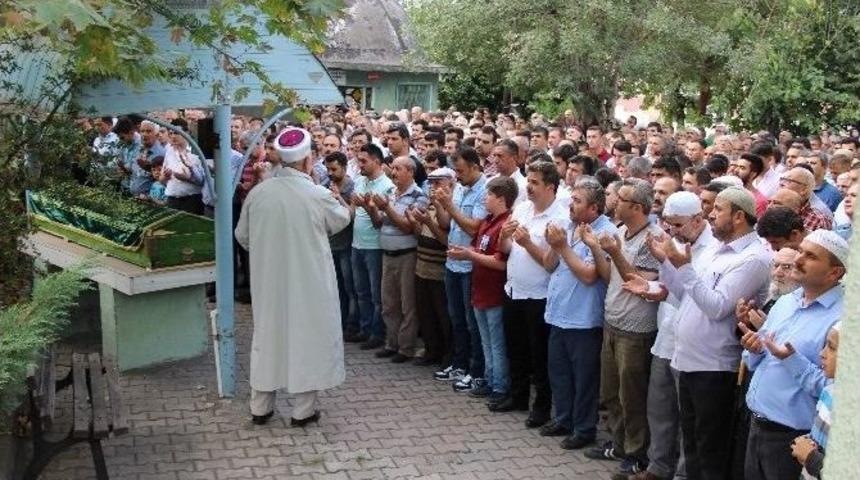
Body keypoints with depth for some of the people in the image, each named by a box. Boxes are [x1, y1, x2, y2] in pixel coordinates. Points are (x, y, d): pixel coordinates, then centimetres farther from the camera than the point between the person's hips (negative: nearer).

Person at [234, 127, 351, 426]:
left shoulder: (258, 192, -6)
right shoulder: (318, 195, -16)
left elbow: (242, 235, 6)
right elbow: (342, 220, 4)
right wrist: (338, 204, 23)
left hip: (268, 281, 4)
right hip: (309, 282, -4)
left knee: (267, 335, 15)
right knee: (307, 336, 8)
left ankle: (260, 407, 23)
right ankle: (303, 410, 15)